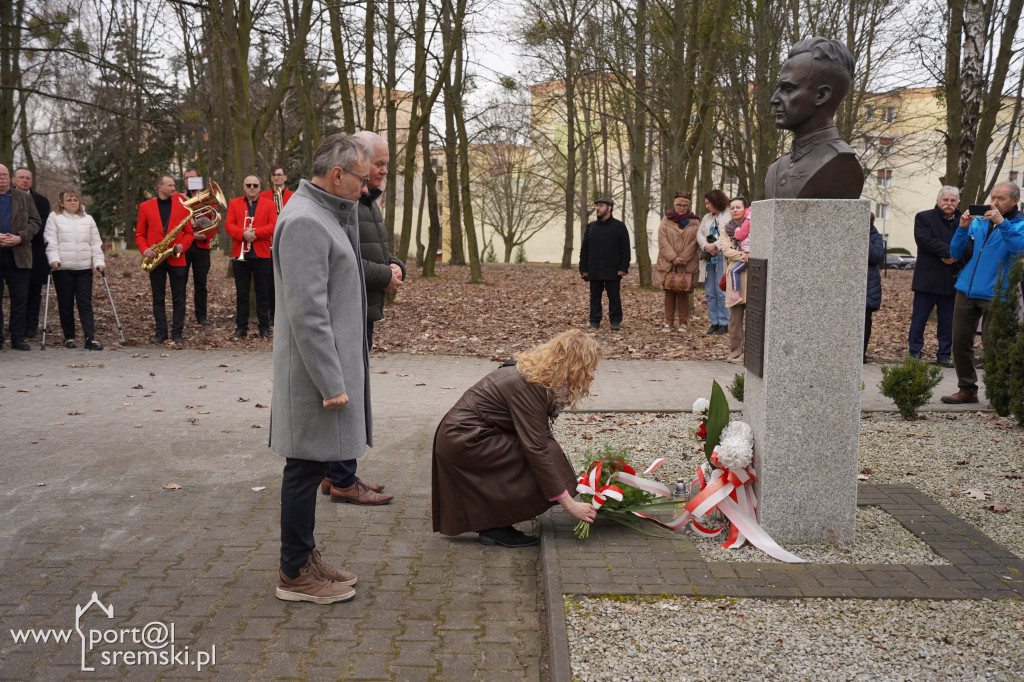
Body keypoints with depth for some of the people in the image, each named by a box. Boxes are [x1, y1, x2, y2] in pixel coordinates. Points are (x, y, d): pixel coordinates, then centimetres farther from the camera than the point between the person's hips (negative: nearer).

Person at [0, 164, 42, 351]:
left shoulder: (25, 197, 12)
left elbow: (35, 222, 7)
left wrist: (20, 237, -9)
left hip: (18, 255, 1)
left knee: (20, 299, 2)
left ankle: (18, 338, 10)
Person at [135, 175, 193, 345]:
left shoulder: (181, 206, 8)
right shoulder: (145, 207, 7)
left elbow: (189, 232, 10)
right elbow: (139, 234, 9)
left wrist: (182, 246, -9)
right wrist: (144, 249, -9)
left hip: (177, 259, 0)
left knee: (178, 298, 1)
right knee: (158, 298, 6)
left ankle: (177, 332, 8)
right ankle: (161, 332, 13)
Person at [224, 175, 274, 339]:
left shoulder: (269, 204, 8)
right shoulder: (234, 203, 11)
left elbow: (273, 225, -3)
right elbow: (228, 224, 1)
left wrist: (255, 232, -16)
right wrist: (243, 234, -17)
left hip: (262, 255, -1)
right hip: (240, 255, 1)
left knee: (263, 293, 4)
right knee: (241, 293, 5)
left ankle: (264, 327, 12)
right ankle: (241, 328, 11)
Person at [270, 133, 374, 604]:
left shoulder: (323, 212, 15)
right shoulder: (305, 221, -19)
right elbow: (308, 312, -23)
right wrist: (331, 383, -22)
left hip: (327, 363, 10)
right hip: (314, 369, -10)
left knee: (309, 467, 16)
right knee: (306, 468, -1)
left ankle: (305, 559, 27)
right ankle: (295, 574, 11)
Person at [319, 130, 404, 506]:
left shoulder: (369, 201, 18)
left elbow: (378, 252, 26)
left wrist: (395, 266, 4)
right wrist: (385, 276, -16)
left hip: (364, 315, 11)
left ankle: (337, 475, 26)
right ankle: (343, 482, 4)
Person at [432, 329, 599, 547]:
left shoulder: (534, 372, 3)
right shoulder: (528, 385, -25)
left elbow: (541, 434, 11)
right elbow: (536, 450, -27)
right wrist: (569, 504, -24)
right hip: (464, 441, -10)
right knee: (534, 464, -18)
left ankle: (491, 525, 7)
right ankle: (495, 528, -7)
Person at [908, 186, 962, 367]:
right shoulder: (924, 218, 2)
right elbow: (924, 240, -14)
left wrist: (956, 256, -16)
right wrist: (950, 251, -17)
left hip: (951, 280, 3)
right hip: (927, 278, -3)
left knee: (948, 321, 8)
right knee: (919, 318, 1)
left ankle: (944, 355, 17)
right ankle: (914, 353, 10)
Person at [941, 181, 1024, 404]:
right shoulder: (978, 222, 15)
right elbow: (955, 253, 13)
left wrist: (1002, 223, -22)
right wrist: (963, 228, -2)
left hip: (994, 295, -5)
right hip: (966, 291, 5)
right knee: (960, 342, 6)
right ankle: (967, 389, 19)